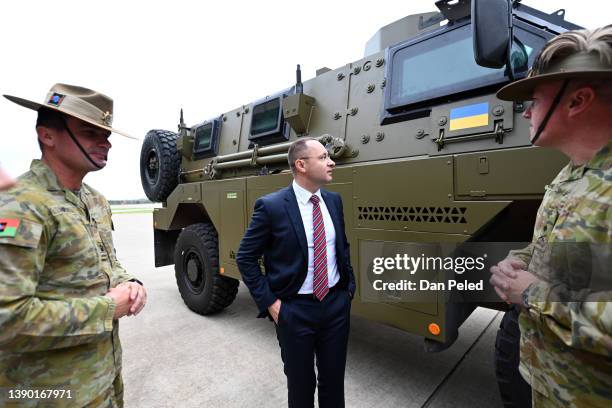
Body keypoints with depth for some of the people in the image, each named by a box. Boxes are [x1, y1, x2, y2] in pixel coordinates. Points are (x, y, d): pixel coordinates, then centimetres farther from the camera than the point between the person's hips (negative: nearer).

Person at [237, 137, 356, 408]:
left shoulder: (334, 200, 1)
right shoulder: (271, 206, -16)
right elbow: (245, 258, -9)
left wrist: (349, 285, 7)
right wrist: (269, 302, -11)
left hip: (336, 303, 5)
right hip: (295, 309, -4)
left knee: (334, 379, 22)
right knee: (301, 383, 18)